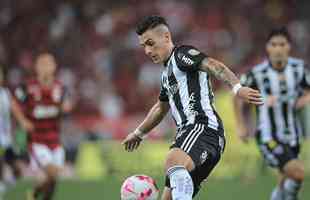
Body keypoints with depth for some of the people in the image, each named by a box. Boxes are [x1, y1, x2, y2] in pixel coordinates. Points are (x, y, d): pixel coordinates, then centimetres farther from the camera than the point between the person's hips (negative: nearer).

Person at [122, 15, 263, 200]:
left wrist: (237, 88, -34)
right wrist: (139, 133, 57)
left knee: (174, 162, -38)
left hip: (203, 127, -10)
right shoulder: (167, 73, 29)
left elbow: (213, 66, -17)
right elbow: (161, 108, 46)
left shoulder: (181, 54, 1)